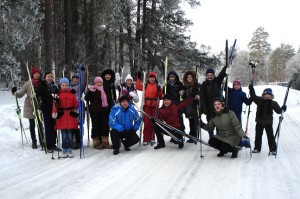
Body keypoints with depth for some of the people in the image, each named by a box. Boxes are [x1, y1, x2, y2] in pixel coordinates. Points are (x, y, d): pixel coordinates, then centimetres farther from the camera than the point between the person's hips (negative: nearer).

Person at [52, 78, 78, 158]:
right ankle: (64, 150, 11)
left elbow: (75, 104, 11)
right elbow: (55, 105, -2)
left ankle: (70, 150, 11)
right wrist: (54, 113, -14)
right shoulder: (58, 94, 3)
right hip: (61, 116, -1)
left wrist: (75, 111, 1)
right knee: (64, 135, 1)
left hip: (71, 116, 1)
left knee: (70, 135, 0)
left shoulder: (72, 93, 8)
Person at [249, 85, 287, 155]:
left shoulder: (273, 103, -3)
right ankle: (257, 148, 23)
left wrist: (282, 108, -20)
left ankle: (273, 149, 9)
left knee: (270, 136, 0)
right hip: (259, 122, 2)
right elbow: (253, 97, 8)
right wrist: (251, 89, 1)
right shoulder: (259, 100, 0)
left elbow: (278, 110, -1)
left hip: (268, 122, -2)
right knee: (258, 135, 10)